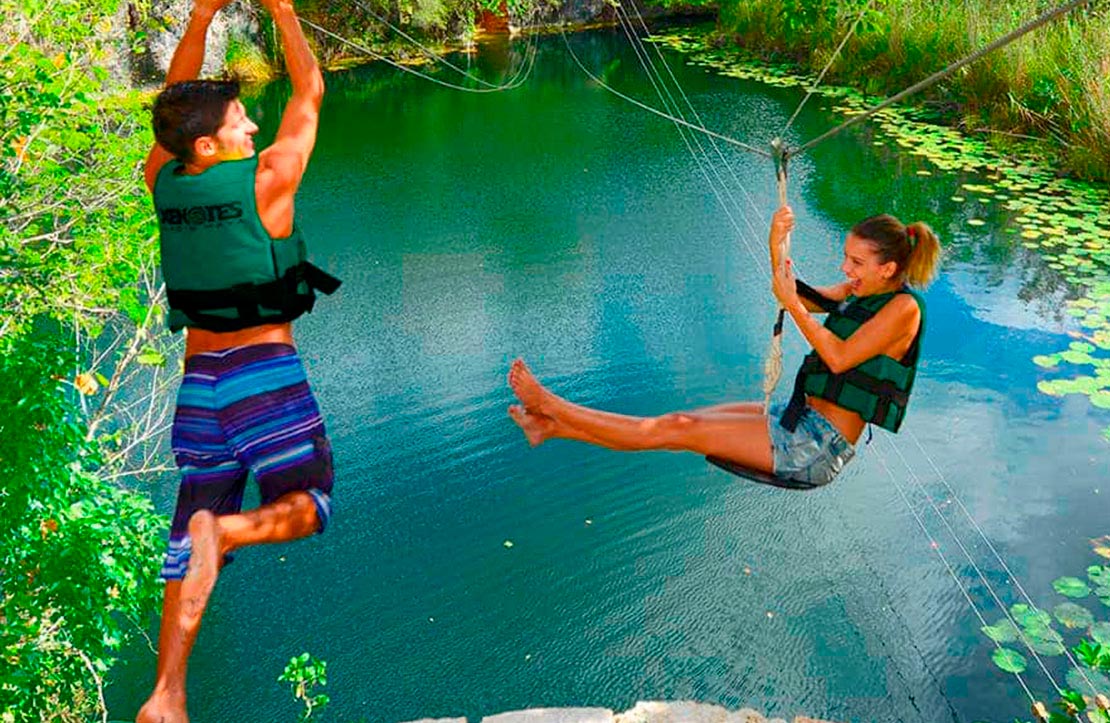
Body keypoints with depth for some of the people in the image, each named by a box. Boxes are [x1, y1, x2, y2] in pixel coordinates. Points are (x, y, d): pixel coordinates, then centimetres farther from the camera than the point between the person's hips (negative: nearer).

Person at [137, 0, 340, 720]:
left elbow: (176, 97, 19)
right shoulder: (265, 182, -10)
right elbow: (310, 93, 1)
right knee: (307, 506, 9)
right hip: (266, 369, -5)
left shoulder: (164, 183, 3)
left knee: (193, 531, 10)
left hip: (200, 376, 6)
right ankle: (226, 530, -23)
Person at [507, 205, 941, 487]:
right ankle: (550, 427, 5)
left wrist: (792, 303, -20)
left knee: (678, 430, -9)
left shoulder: (903, 307, -15)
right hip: (801, 418, 8)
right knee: (683, 422, 3)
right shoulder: (863, 291, 11)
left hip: (820, 446, -8)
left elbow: (839, 358, -24)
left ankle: (547, 404, -6)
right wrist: (776, 248, -2)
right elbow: (803, 299, 15)